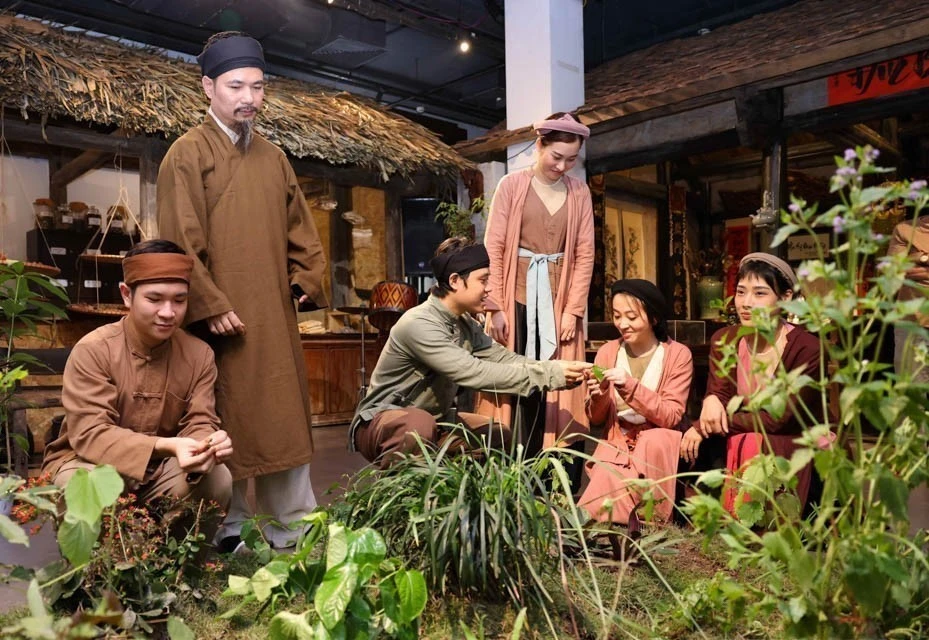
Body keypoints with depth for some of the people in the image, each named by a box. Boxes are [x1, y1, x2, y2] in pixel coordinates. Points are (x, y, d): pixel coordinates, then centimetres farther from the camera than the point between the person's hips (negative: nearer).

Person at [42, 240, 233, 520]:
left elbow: (199, 422, -10)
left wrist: (208, 443, -38)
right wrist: (166, 447, -41)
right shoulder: (93, 350, -17)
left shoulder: (199, 354, -6)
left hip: (161, 468, 3)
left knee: (218, 478, -25)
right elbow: (89, 433, -24)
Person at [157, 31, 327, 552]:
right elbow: (180, 240, -10)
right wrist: (209, 306, -16)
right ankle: (230, 535, 16)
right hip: (222, 319, -5)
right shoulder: (189, 153, -2)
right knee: (226, 428, 2)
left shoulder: (274, 158, 16)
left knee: (287, 422, 8)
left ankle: (295, 530, 18)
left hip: (276, 317, 6)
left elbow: (300, 230, 18)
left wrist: (306, 281, 4)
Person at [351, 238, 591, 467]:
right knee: (420, 424, -39)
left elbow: (505, 359, -5)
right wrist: (550, 373, -31)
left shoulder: (465, 324, -1)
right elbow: (474, 373, -34)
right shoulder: (419, 324, -28)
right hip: (379, 422, -9)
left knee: (499, 434, 3)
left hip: (433, 418, 9)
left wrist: (560, 372, -19)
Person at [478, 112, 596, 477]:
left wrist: (573, 309, -3)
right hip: (516, 298, -2)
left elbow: (585, 255, 5)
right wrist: (495, 306, -9)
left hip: (559, 301, 2)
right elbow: (493, 248, -3)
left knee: (557, 391, 2)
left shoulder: (580, 192, 8)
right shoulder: (512, 185, 0)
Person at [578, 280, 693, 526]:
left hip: (658, 447, -1)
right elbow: (595, 421, 5)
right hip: (616, 446, 1)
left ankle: (653, 519, -17)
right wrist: (599, 397, -18)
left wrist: (630, 387, -28)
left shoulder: (677, 354, -6)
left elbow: (671, 417, -15)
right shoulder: (607, 352, 2)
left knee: (652, 440, -35)